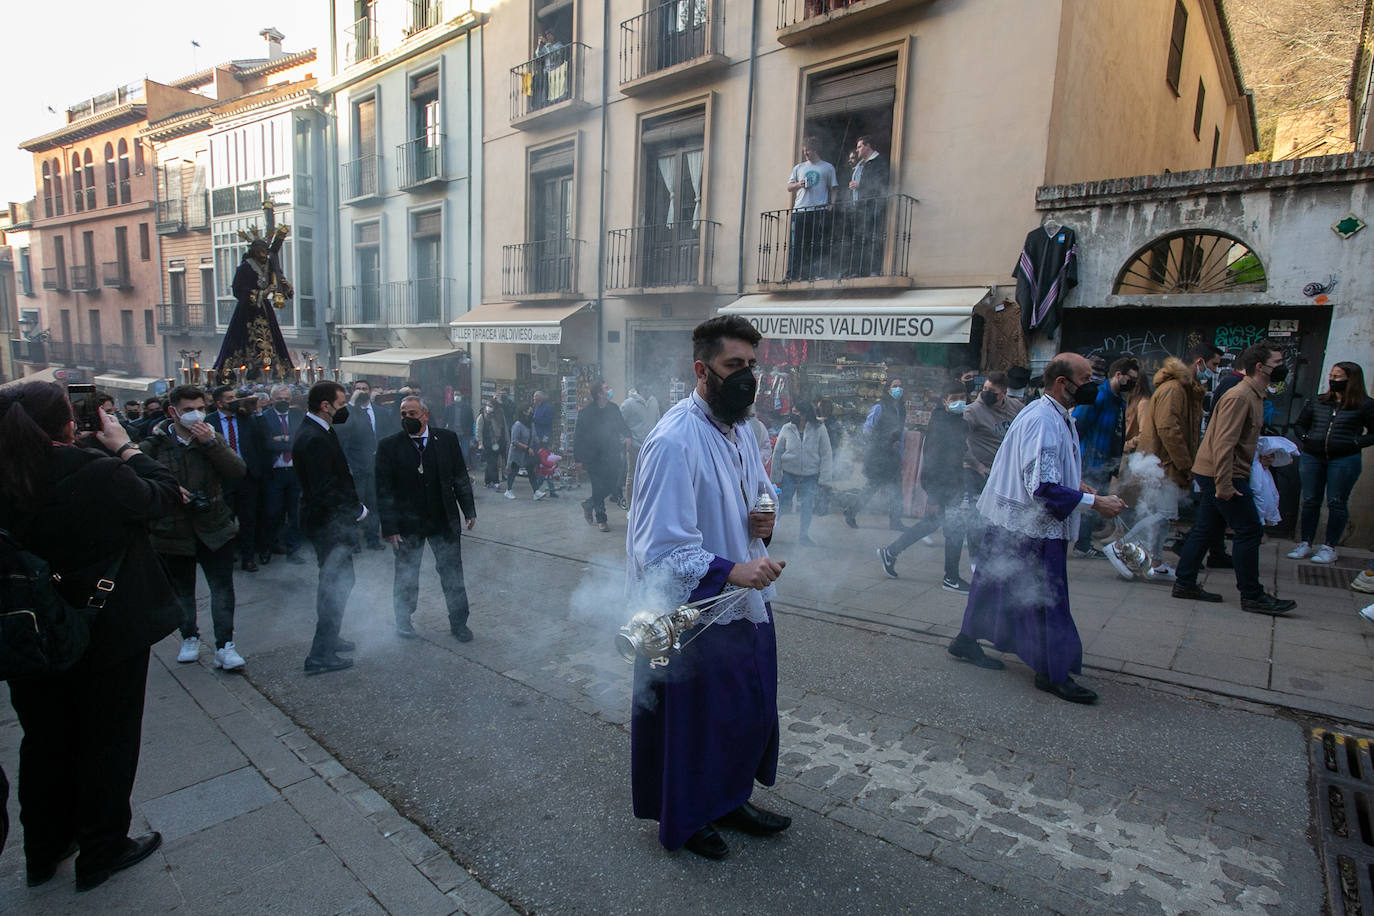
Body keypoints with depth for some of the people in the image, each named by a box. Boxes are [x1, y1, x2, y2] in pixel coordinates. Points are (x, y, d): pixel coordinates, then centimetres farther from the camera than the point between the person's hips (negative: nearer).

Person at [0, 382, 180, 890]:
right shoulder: (101, 473, -26)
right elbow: (165, 494, -9)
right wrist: (126, 446, -1)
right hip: (110, 635, -5)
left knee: (45, 742, 22)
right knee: (108, 740, 13)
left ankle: (44, 849, 40)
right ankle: (102, 851, 28)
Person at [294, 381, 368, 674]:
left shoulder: (313, 429, 5)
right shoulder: (315, 439, -26)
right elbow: (324, 491, -29)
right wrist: (357, 509, -17)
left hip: (325, 520, 11)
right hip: (330, 523, -11)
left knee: (333, 581, 22)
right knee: (339, 582, -2)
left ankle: (328, 639, 38)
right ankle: (321, 655, 6)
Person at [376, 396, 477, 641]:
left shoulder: (447, 438, -1)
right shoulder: (389, 445, -6)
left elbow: (460, 477, 5)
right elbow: (384, 490, -6)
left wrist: (469, 510, 1)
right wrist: (389, 527, -11)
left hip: (444, 520, 1)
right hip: (407, 524, -1)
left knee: (453, 574, 9)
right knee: (406, 577, 14)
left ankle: (458, 623, 25)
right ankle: (403, 623, 34)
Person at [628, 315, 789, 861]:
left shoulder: (741, 430, 6)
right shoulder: (673, 442, -24)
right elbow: (660, 549, -25)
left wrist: (766, 516, 1)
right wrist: (731, 571, -33)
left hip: (747, 605, 9)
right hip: (694, 614, -9)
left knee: (749, 710, 22)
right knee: (691, 720, 11)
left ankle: (729, 801, 46)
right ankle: (683, 821, 37)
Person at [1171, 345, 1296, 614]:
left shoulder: (1253, 395, 16)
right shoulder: (1239, 396, -17)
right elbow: (1224, 443, -23)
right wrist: (1224, 485, -25)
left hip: (1215, 475, 10)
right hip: (1222, 474, -10)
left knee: (1205, 529, 12)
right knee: (1249, 531, -4)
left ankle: (1185, 584, 18)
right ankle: (1252, 596, 5)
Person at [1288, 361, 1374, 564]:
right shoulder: (1317, 402, 10)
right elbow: (1299, 424, 19)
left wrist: (1355, 444, -12)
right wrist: (1305, 439, 4)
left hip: (1344, 460, -3)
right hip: (1311, 457, 4)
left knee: (1336, 503, 1)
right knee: (1310, 501, 6)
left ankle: (1329, 547, 8)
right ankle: (1306, 544, 13)